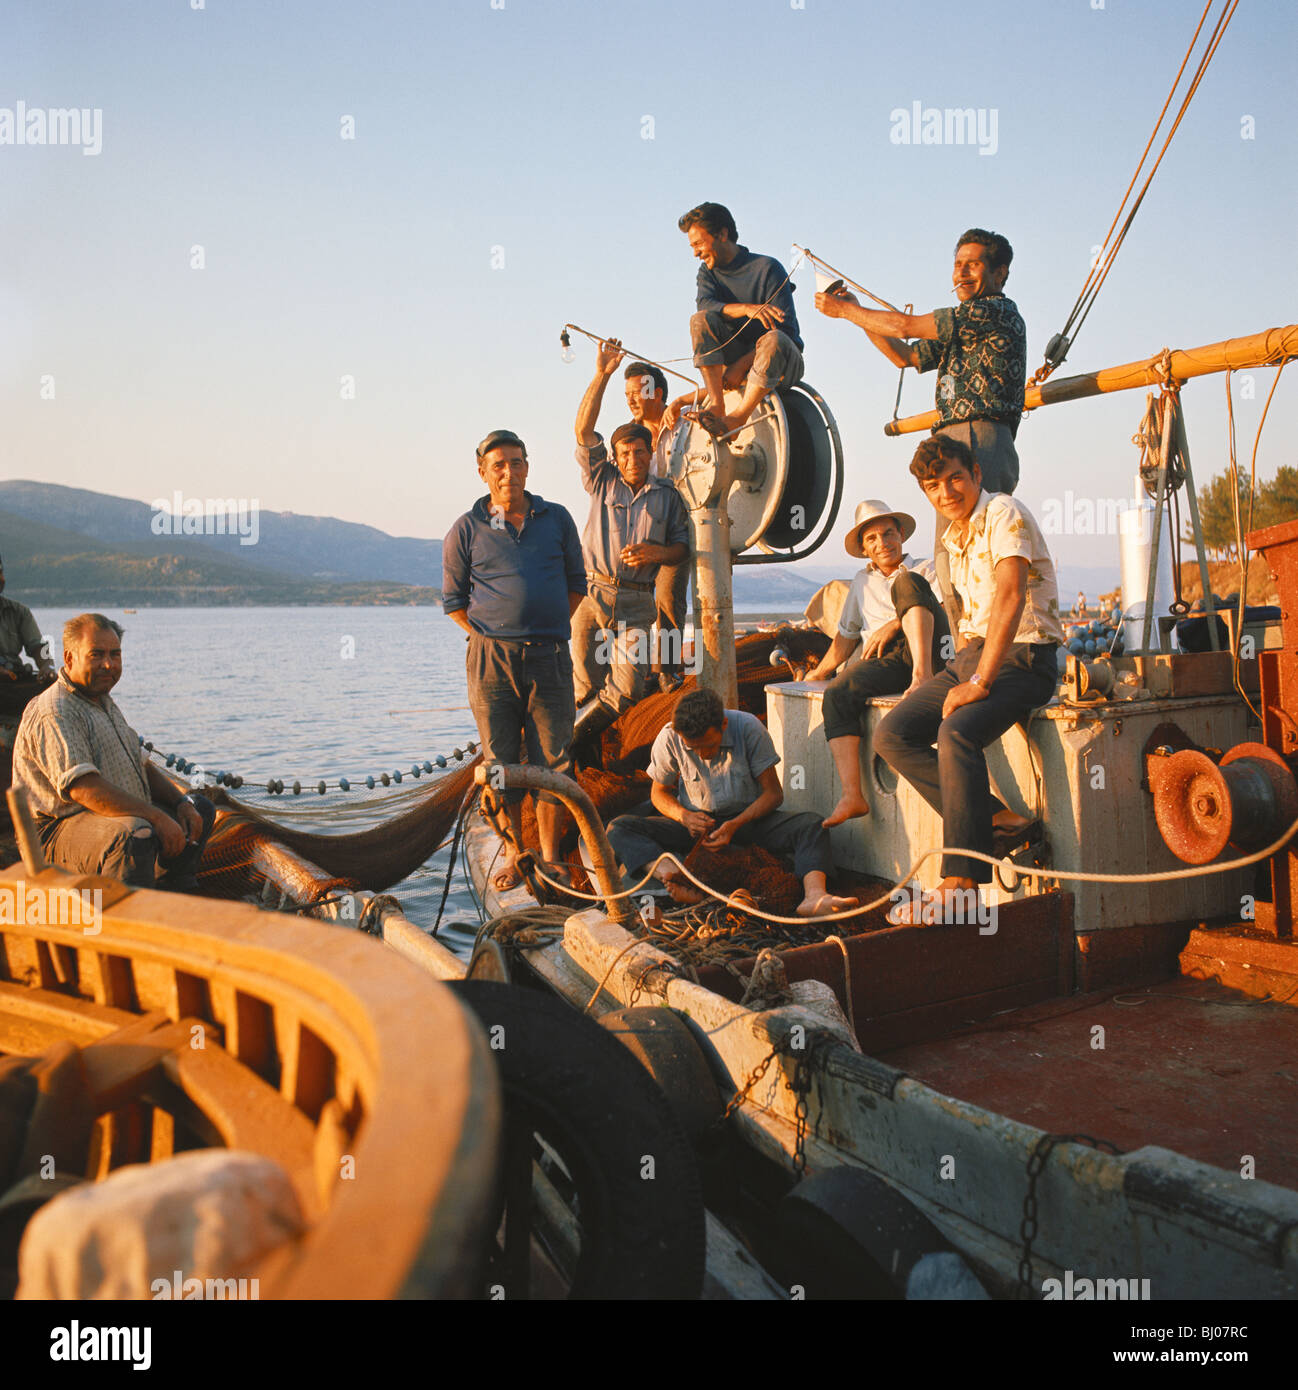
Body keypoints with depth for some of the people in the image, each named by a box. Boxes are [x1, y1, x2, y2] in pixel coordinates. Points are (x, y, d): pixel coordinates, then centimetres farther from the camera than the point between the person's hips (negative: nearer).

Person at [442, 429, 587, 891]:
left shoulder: (556, 519, 8)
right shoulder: (466, 529, 3)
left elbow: (576, 582, 18)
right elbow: (453, 599, 9)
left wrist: (551, 629, 9)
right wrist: (488, 638, 0)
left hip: (549, 658, 1)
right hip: (490, 660, -1)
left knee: (552, 759, 2)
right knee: (500, 760, 4)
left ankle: (550, 857, 13)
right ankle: (513, 853, 17)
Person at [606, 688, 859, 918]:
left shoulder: (748, 728, -16)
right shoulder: (669, 739, -13)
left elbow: (773, 792, -11)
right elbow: (659, 793, 3)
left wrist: (736, 824, -26)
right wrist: (684, 816, -19)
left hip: (748, 818, -1)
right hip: (696, 824, 1)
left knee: (811, 826, -29)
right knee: (619, 829, -24)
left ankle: (814, 895, -54)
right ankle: (671, 875, -48)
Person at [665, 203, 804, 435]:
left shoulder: (767, 268, -9)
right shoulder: (707, 273, 8)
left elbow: (786, 329, -16)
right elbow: (704, 305, -14)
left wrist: (741, 366, -23)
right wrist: (746, 308, -33)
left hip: (781, 363, -4)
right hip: (737, 361, 4)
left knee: (774, 339, -38)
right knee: (700, 320, -20)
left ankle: (737, 418, -43)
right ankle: (717, 406, -31)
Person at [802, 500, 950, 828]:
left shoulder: (926, 569, 18)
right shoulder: (862, 582, 32)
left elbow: (946, 607, -2)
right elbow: (846, 635, 38)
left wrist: (894, 625, -12)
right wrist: (819, 672, 32)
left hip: (926, 651, -3)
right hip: (886, 662, 4)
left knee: (906, 583, -26)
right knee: (837, 694, -28)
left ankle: (923, 673, -44)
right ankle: (852, 796, -41)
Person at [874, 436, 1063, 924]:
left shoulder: (1003, 514, -10)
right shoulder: (953, 537, 17)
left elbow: (1010, 598, -22)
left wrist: (980, 681, -26)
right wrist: (965, 672, 13)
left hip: (1022, 656, -9)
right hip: (973, 652, 9)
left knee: (957, 732, -34)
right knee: (891, 736, -7)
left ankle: (961, 883, -31)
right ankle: (995, 819, -11)